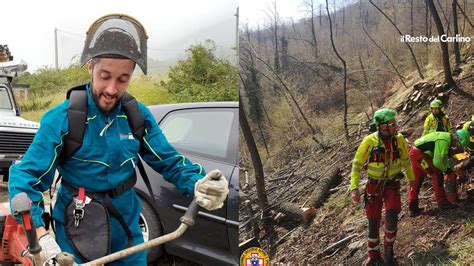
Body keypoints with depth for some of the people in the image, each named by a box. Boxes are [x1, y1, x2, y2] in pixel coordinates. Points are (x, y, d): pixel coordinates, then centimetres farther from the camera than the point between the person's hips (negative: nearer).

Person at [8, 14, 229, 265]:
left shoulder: (138, 115, -7)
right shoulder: (60, 120, -16)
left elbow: (169, 161, -4)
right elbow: (25, 177, -18)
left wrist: (198, 185, -26)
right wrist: (40, 235, -34)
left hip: (127, 232, 3)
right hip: (76, 235, -3)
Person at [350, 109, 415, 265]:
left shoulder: (399, 140, -9)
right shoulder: (370, 141, -19)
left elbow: (405, 161, 9)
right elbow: (357, 164, -11)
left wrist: (411, 179, 17)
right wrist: (354, 188, -16)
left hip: (392, 184, 1)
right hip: (374, 185, -1)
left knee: (392, 216, -19)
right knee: (373, 221, 5)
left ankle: (388, 248, 7)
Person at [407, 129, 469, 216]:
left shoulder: (447, 137, 13)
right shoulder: (444, 141, -19)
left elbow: (444, 157, 25)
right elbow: (437, 162, -18)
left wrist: (447, 169, 23)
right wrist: (446, 170, -1)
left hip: (414, 152, 11)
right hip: (419, 154, -11)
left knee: (416, 181, 13)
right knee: (437, 174, -5)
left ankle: (413, 208, 17)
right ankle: (443, 203, 3)